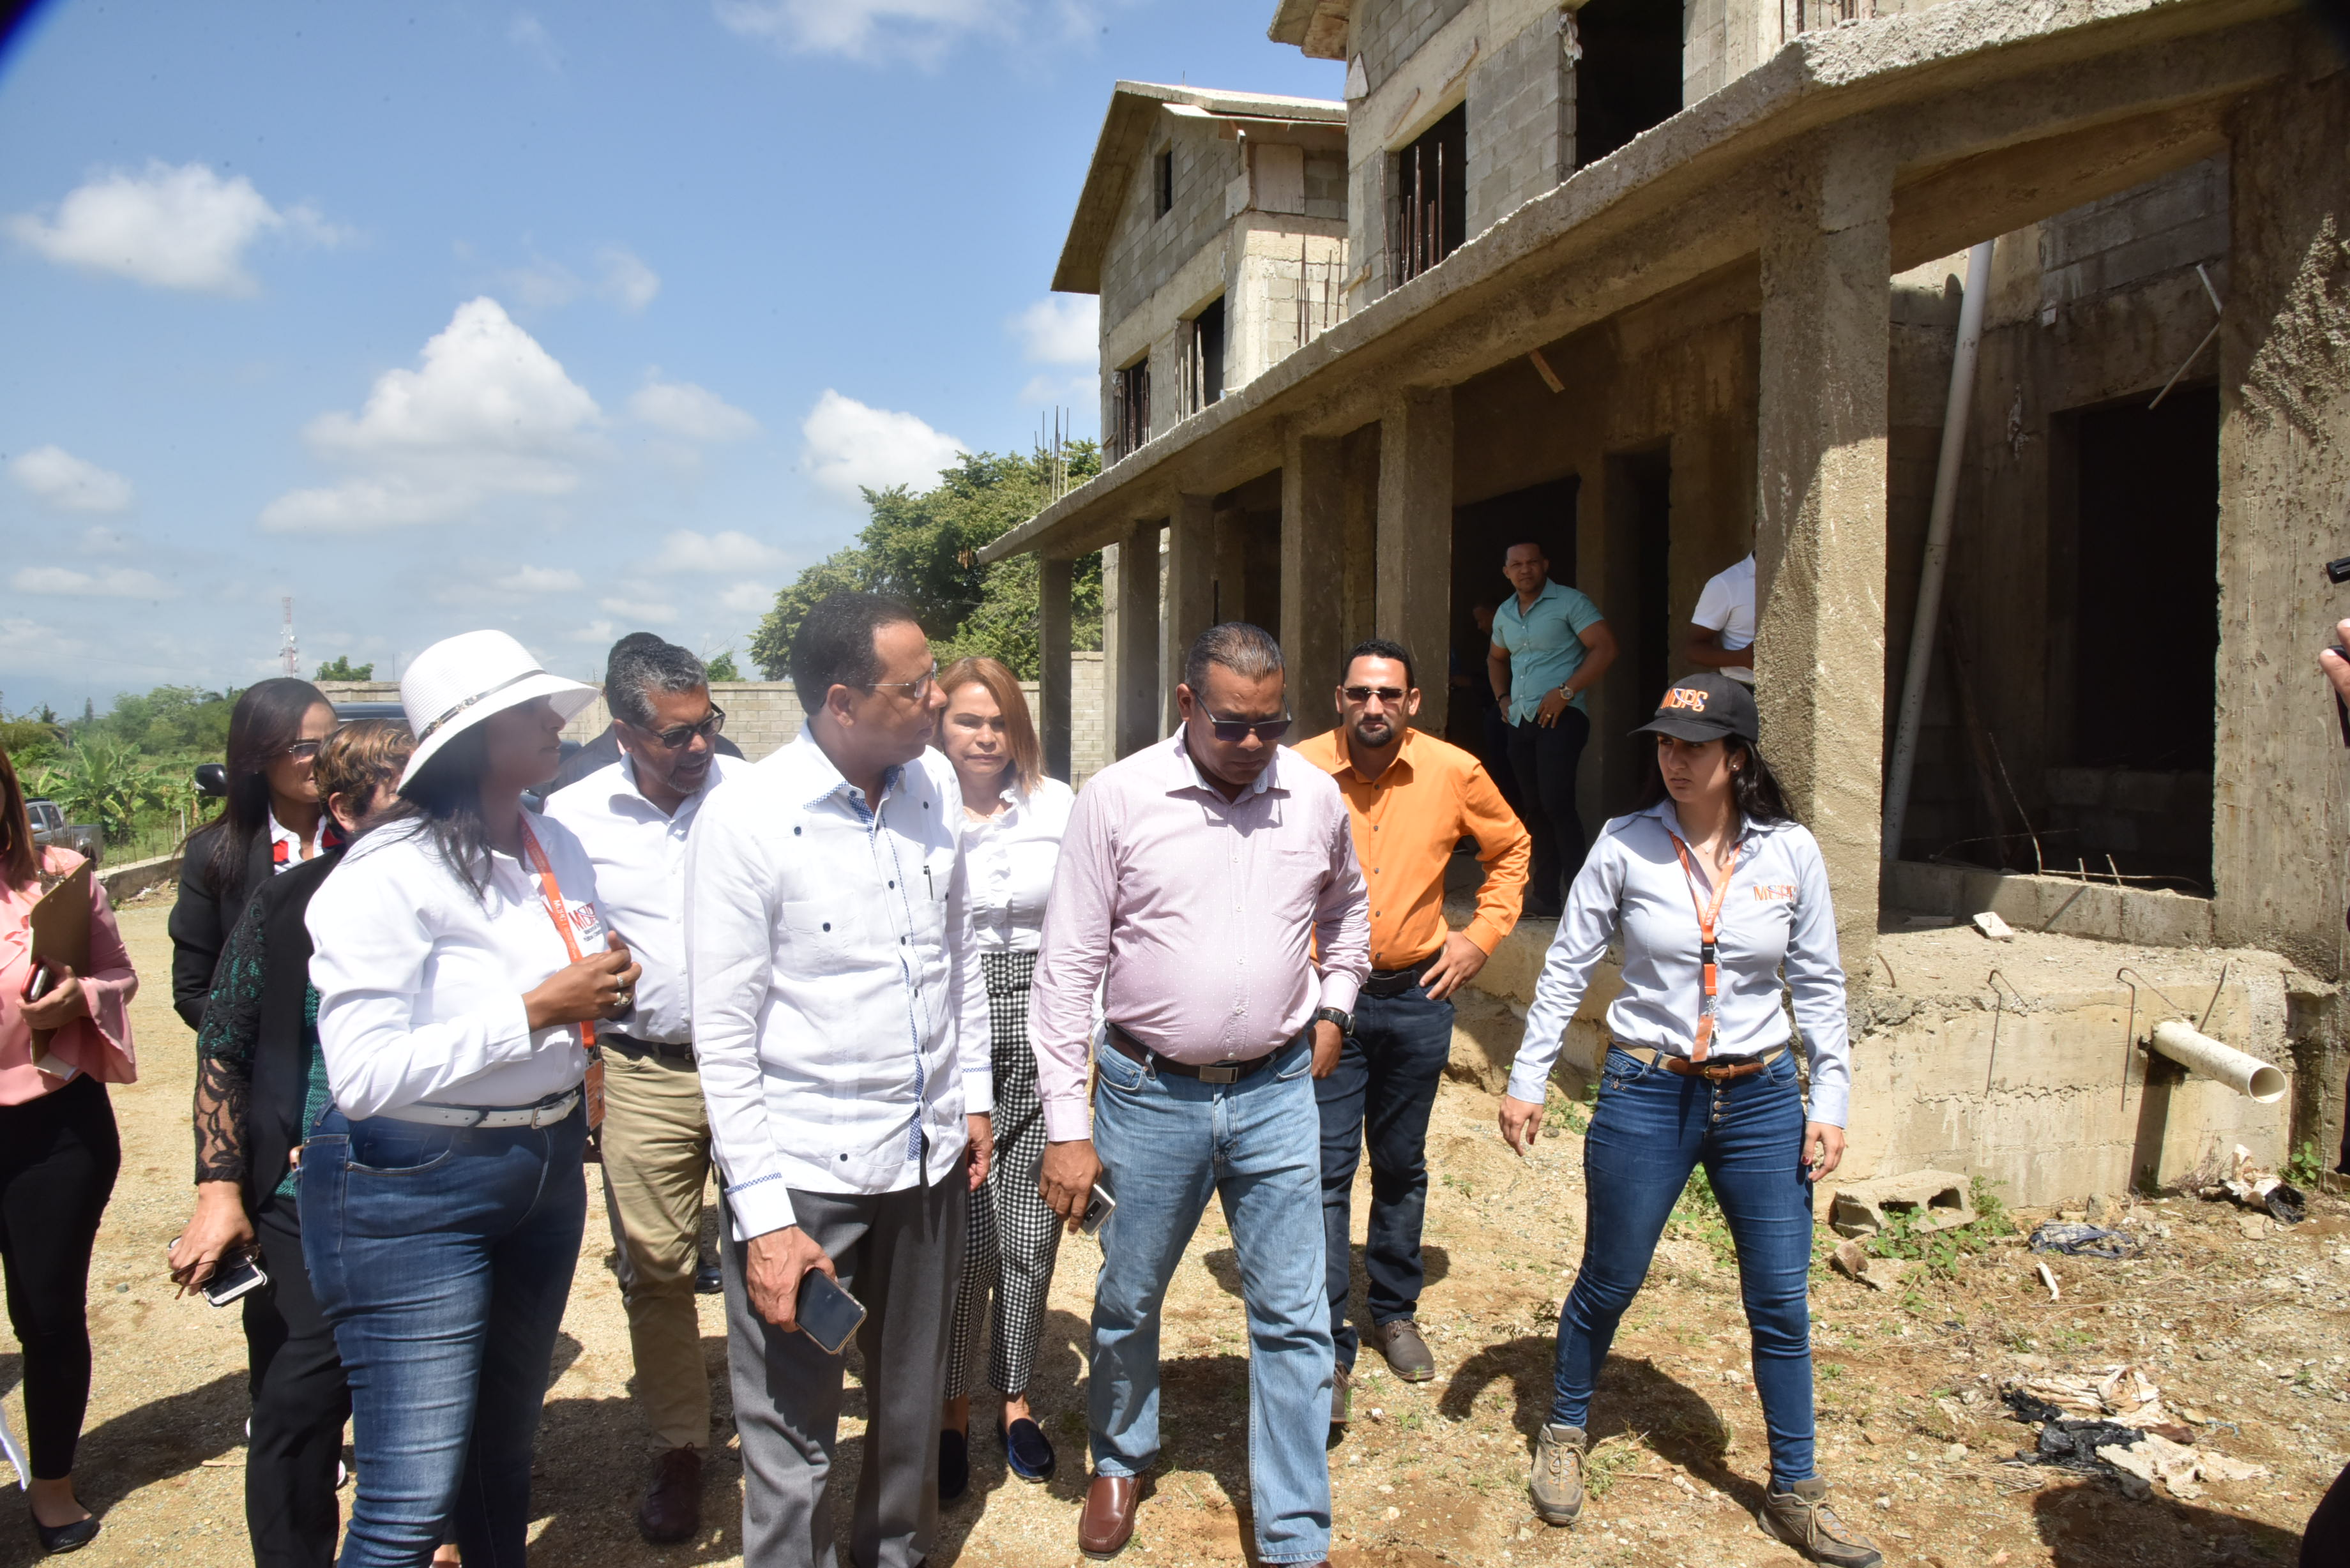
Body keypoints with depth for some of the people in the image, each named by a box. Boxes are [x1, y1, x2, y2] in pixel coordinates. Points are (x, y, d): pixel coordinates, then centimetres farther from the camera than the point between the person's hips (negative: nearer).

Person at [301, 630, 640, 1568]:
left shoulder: (558, 848, 4)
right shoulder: (388, 875, -19)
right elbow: (362, 1075, -25)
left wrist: (609, 987, -4)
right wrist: (535, 1011, -24)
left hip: (545, 1170, 7)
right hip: (413, 1194, -7)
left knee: (504, 1451, 21)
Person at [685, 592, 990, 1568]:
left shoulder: (934, 783, 2)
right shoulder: (745, 820, -16)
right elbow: (725, 1038, -13)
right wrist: (763, 1217, -14)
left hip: (930, 1155, 6)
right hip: (805, 1170, -5)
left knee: (913, 1404, 21)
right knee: (794, 1440, 6)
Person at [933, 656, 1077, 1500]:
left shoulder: (1058, 805, 4)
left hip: (1038, 1032, 2)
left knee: (1032, 1233, 8)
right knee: (960, 1234, 1)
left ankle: (1016, 1399, 31)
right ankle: (952, 1409, 25)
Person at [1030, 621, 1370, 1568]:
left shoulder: (1315, 796, -1)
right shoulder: (1117, 798, -10)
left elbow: (1348, 908, 22)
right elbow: (1068, 967, -8)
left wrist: (1333, 1006, 9)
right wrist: (1066, 1127, -9)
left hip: (1277, 1094, 2)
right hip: (1150, 1094, -1)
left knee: (1293, 1320, 7)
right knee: (1128, 1301, 16)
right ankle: (1120, 1460, 44)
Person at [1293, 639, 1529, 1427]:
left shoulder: (1455, 773, -5)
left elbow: (1512, 848, 12)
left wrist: (1483, 934, 3)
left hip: (1416, 996, 2)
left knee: (1401, 1168, 16)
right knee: (1326, 1172, -3)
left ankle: (1395, 1314, 35)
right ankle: (1329, 1352, 6)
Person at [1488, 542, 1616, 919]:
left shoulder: (1569, 602, -5)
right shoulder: (1505, 614, 15)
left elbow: (1605, 648, -14)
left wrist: (1566, 692, -18)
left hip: (1561, 716, -7)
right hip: (1521, 720, 7)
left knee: (1555, 802, -18)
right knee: (1535, 808, 9)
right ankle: (1545, 898, 14)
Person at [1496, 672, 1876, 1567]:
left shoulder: (1790, 851, -2)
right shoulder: (1625, 845, -7)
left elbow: (1818, 984, 5)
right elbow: (1567, 968, -1)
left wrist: (1831, 1100, 1)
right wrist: (1527, 1080, -2)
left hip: (1760, 1099, 2)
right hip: (1646, 1095, -1)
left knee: (1781, 1302, 7)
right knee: (1608, 1285, 10)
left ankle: (1794, 1492, 26)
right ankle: (1564, 1434, 35)